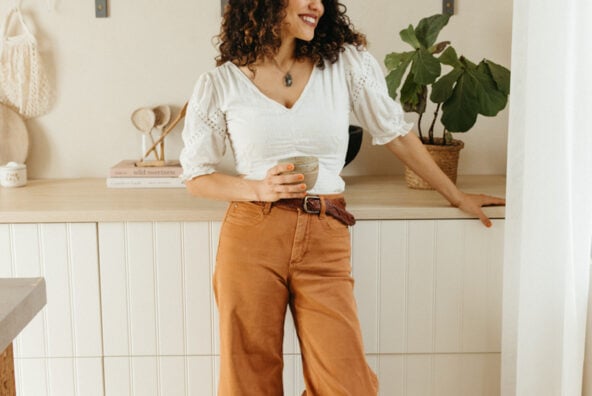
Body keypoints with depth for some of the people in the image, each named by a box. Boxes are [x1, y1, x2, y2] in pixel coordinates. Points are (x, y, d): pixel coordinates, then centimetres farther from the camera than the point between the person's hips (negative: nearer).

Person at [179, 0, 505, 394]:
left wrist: (457, 196, 19)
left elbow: (396, 133, 14)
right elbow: (196, 176, 8)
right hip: (251, 239, -1)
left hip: (325, 243, 1)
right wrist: (259, 189, -10)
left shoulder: (346, 62, 5)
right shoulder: (219, 85, 2)